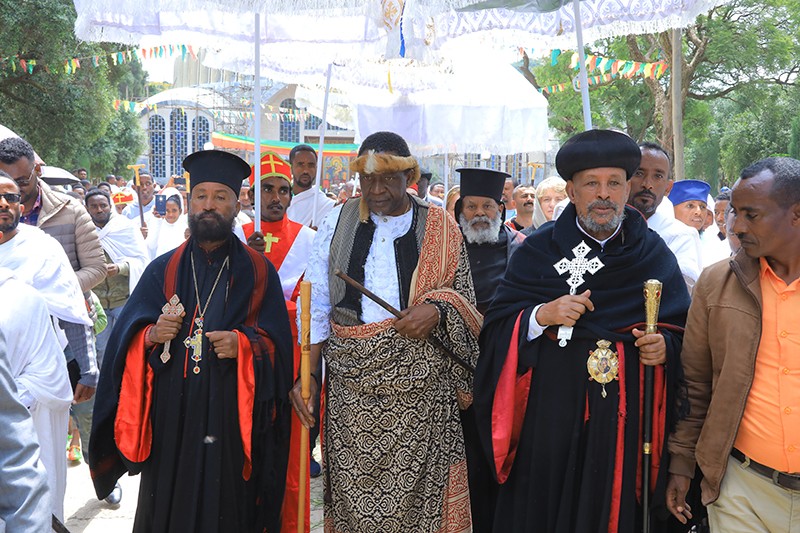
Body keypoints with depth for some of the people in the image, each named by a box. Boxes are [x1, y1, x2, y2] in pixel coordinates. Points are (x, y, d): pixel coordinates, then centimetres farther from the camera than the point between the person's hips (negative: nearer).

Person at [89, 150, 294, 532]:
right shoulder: (163, 270, 10)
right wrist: (151, 336, -14)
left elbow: (278, 342, -2)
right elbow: (125, 335, 5)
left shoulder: (258, 272, 5)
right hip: (172, 414, 2)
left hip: (234, 416, -1)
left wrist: (243, 344, -19)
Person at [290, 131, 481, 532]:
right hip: (350, 381, 1)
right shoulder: (338, 222, 6)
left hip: (418, 379, -1)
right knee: (351, 491, 3)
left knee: (414, 490, -3)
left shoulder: (439, 229, 4)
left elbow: (464, 297, 9)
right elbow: (315, 304, 5)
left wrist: (436, 308, -12)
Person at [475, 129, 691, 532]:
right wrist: (541, 316, -19)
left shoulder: (655, 254, 5)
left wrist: (666, 346, -11)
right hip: (549, 418, -1)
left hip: (628, 420, 1)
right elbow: (495, 327, -2)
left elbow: (683, 329, 10)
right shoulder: (537, 250, 0)